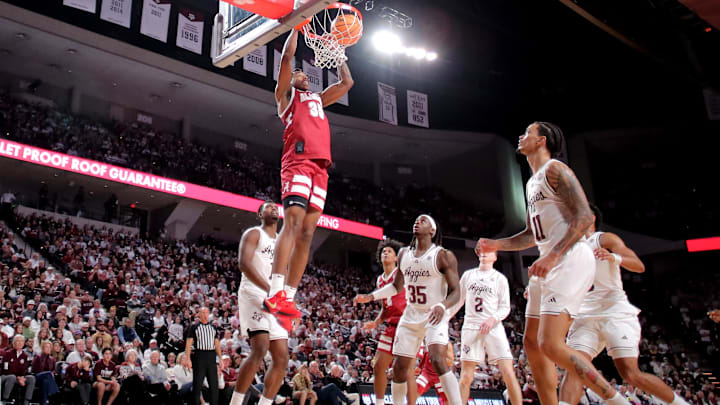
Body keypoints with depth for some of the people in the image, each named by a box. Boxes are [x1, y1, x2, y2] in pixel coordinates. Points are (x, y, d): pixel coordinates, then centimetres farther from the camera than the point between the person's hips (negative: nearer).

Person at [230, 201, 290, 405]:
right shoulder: (254, 233, 2)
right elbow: (244, 263, -15)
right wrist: (269, 289, -25)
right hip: (254, 294, -8)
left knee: (282, 359, 1)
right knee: (260, 350, -24)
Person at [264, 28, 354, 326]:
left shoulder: (318, 99, 36)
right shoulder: (286, 94, 19)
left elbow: (347, 82, 41)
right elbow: (287, 56, 7)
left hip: (320, 167, 7)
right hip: (298, 161, -6)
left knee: (307, 233, -3)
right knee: (293, 223, -22)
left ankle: (288, 297, -4)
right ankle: (275, 293, -29)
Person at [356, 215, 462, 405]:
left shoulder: (444, 256, -11)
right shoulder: (404, 254, 6)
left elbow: (455, 292, -14)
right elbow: (397, 286, 19)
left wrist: (443, 306, -35)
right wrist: (371, 296, 7)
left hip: (435, 317, -6)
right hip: (410, 317, 6)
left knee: (438, 360, -27)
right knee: (399, 367, 6)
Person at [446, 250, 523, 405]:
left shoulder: (500, 278, 7)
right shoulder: (468, 275, 15)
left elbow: (505, 307, 3)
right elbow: (459, 300, 22)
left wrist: (493, 319, -15)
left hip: (494, 328, -1)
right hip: (471, 327, 2)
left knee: (508, 374, -10)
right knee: (466, 377, -2)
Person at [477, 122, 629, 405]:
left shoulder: (554, 169, -6)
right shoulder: (532, 183, 23)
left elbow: (585, 216, -18)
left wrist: (552, 256, -26)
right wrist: (496, 245, 16)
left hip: (571, 260, -10)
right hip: (550, 264, 10)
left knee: (551, 345, -18)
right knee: (532, 343, 9)